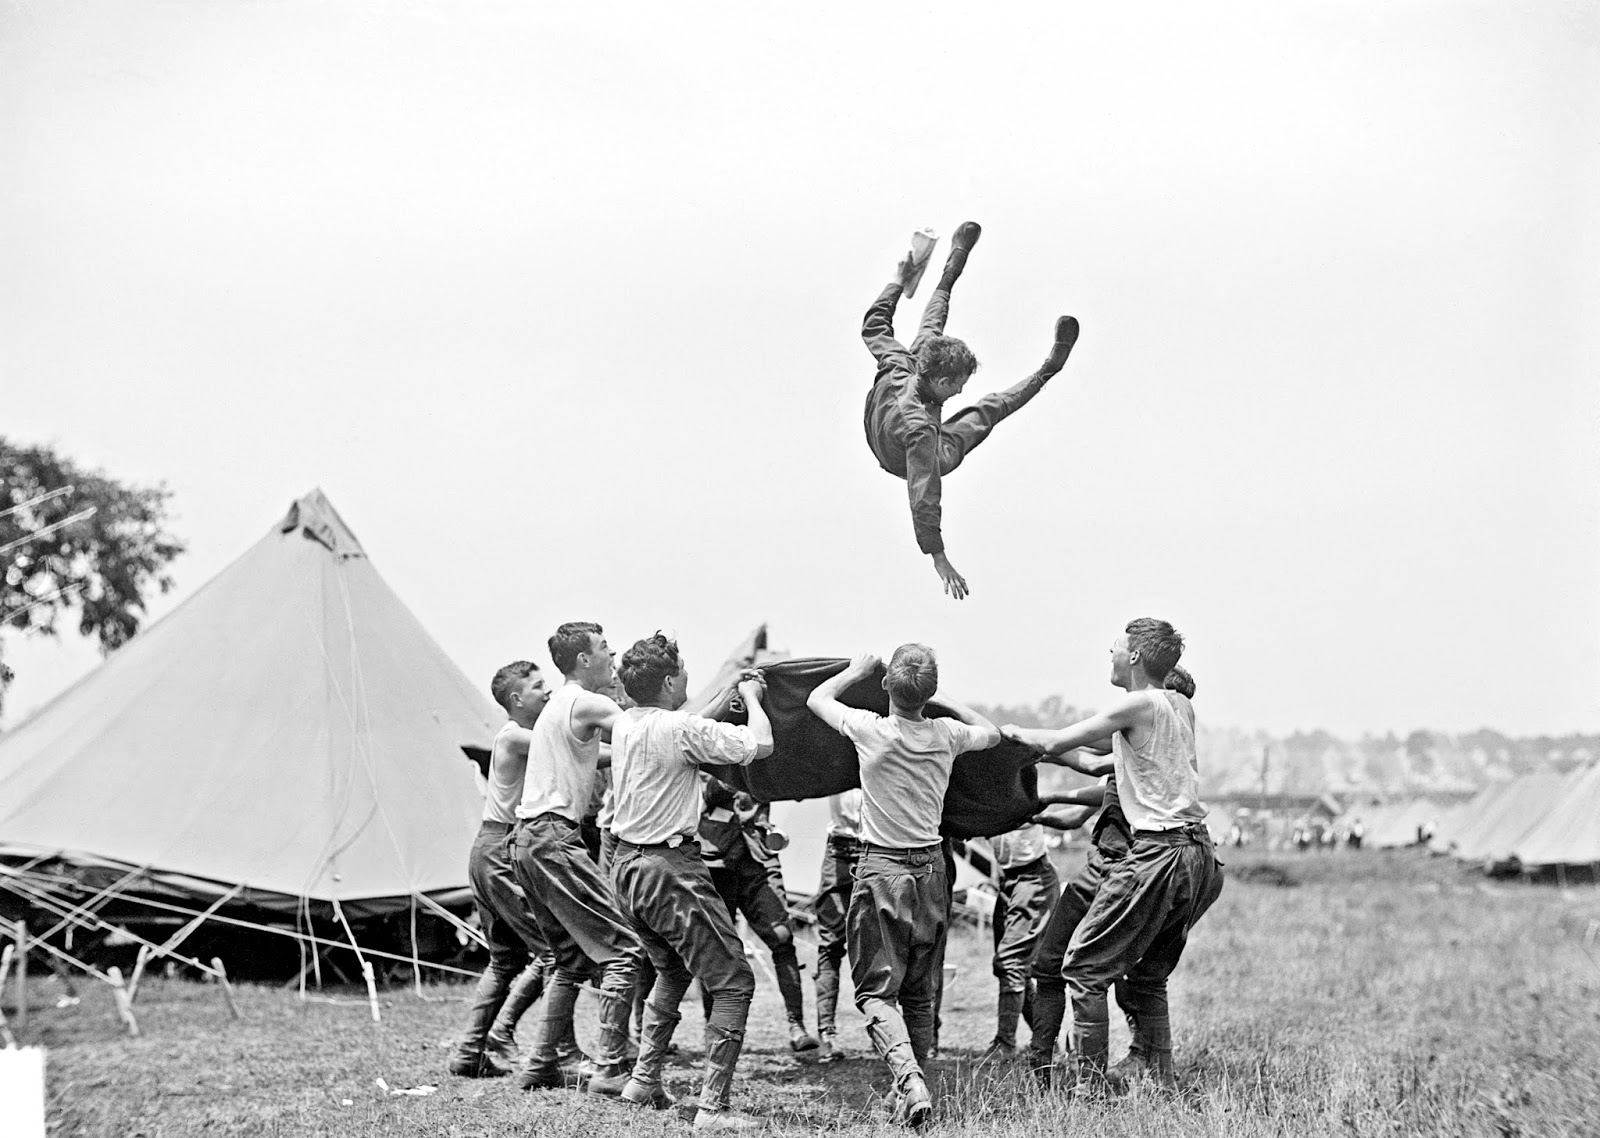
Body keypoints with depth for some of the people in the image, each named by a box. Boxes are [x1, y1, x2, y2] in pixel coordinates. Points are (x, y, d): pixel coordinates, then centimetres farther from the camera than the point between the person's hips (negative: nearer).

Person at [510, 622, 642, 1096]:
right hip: (555, 838, -10)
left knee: (573, 959, 18)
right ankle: (610, 1069, -13)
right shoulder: (587, 704, -9)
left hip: (528, 840, 10)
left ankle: (540, 1065, 17)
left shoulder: (561, 703, 21)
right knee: (623, 950, -9)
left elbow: (618, 743, 21)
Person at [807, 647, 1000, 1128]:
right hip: (930, 871, 4)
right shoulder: (947, 735, -2)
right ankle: (912, 1085, 16)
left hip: (881, 869, -4)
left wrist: (856, 670, 23)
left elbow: (816, 698, 9)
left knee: (876, 989, -3)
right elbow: (991, 733, 23)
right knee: (919, 994, 14)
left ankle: (908, 1078, -24)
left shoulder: (870, 730, -11)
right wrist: (946, 703, 25)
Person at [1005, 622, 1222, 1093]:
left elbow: (1054, 743, -7)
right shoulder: (1181, 705, 14)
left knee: (1084, 967, -2)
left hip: (1159, 853, -8)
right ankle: (1159, 1079, 17)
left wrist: (1014, 732, 11)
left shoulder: (1138, 705, -9)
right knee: (1147, 975, 19)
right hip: (1201, 856, 8)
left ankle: (1089, 1085, -5)